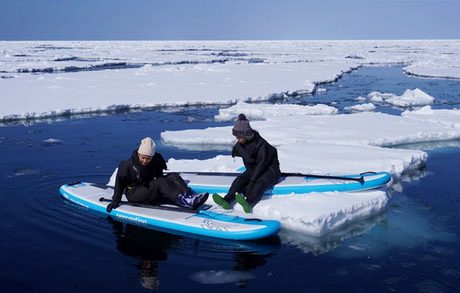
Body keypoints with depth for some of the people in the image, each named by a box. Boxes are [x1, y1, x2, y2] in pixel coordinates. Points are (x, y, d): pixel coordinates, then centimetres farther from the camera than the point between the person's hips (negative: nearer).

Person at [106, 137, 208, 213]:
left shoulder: (156, 161, 2)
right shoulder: (128, 165, -10)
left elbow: (159, 176, 14)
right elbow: (120, 182, -9)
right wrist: (115, 201, -13)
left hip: (150, 191, 5)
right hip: (133, 194, -5)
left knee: (173, 176, -17)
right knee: (161, 182, -31)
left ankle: (190, 198, -39)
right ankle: (183, 201, -47)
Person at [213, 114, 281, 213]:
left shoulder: (260, 143, -23)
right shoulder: (239, 145, -2)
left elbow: (262, 163, -25)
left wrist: (252, 180, -30)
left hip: (270, 170, -6)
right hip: (253, 169, 6)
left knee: (260, 182, -36)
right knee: (240, 179, -21)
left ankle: (248, 204, -57)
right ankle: (226, 200, -39)